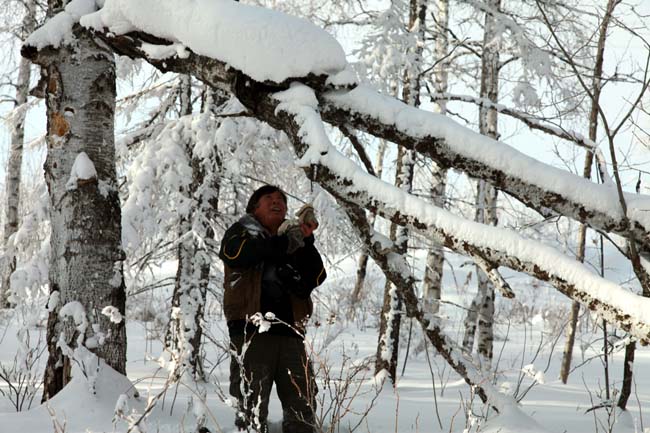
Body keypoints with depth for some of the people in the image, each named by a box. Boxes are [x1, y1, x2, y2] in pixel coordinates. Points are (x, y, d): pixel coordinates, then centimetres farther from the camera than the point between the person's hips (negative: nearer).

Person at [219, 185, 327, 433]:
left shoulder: (297, 244, 22)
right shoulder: (242, 231, 14)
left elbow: (316, 278, 6)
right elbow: (236, 252, -11)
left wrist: (306, 242, -8)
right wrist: (286, 243, -14)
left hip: (290, 332, 4)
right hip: (251, 331, -4)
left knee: (303, 408, 1)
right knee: (252, 407, -5)